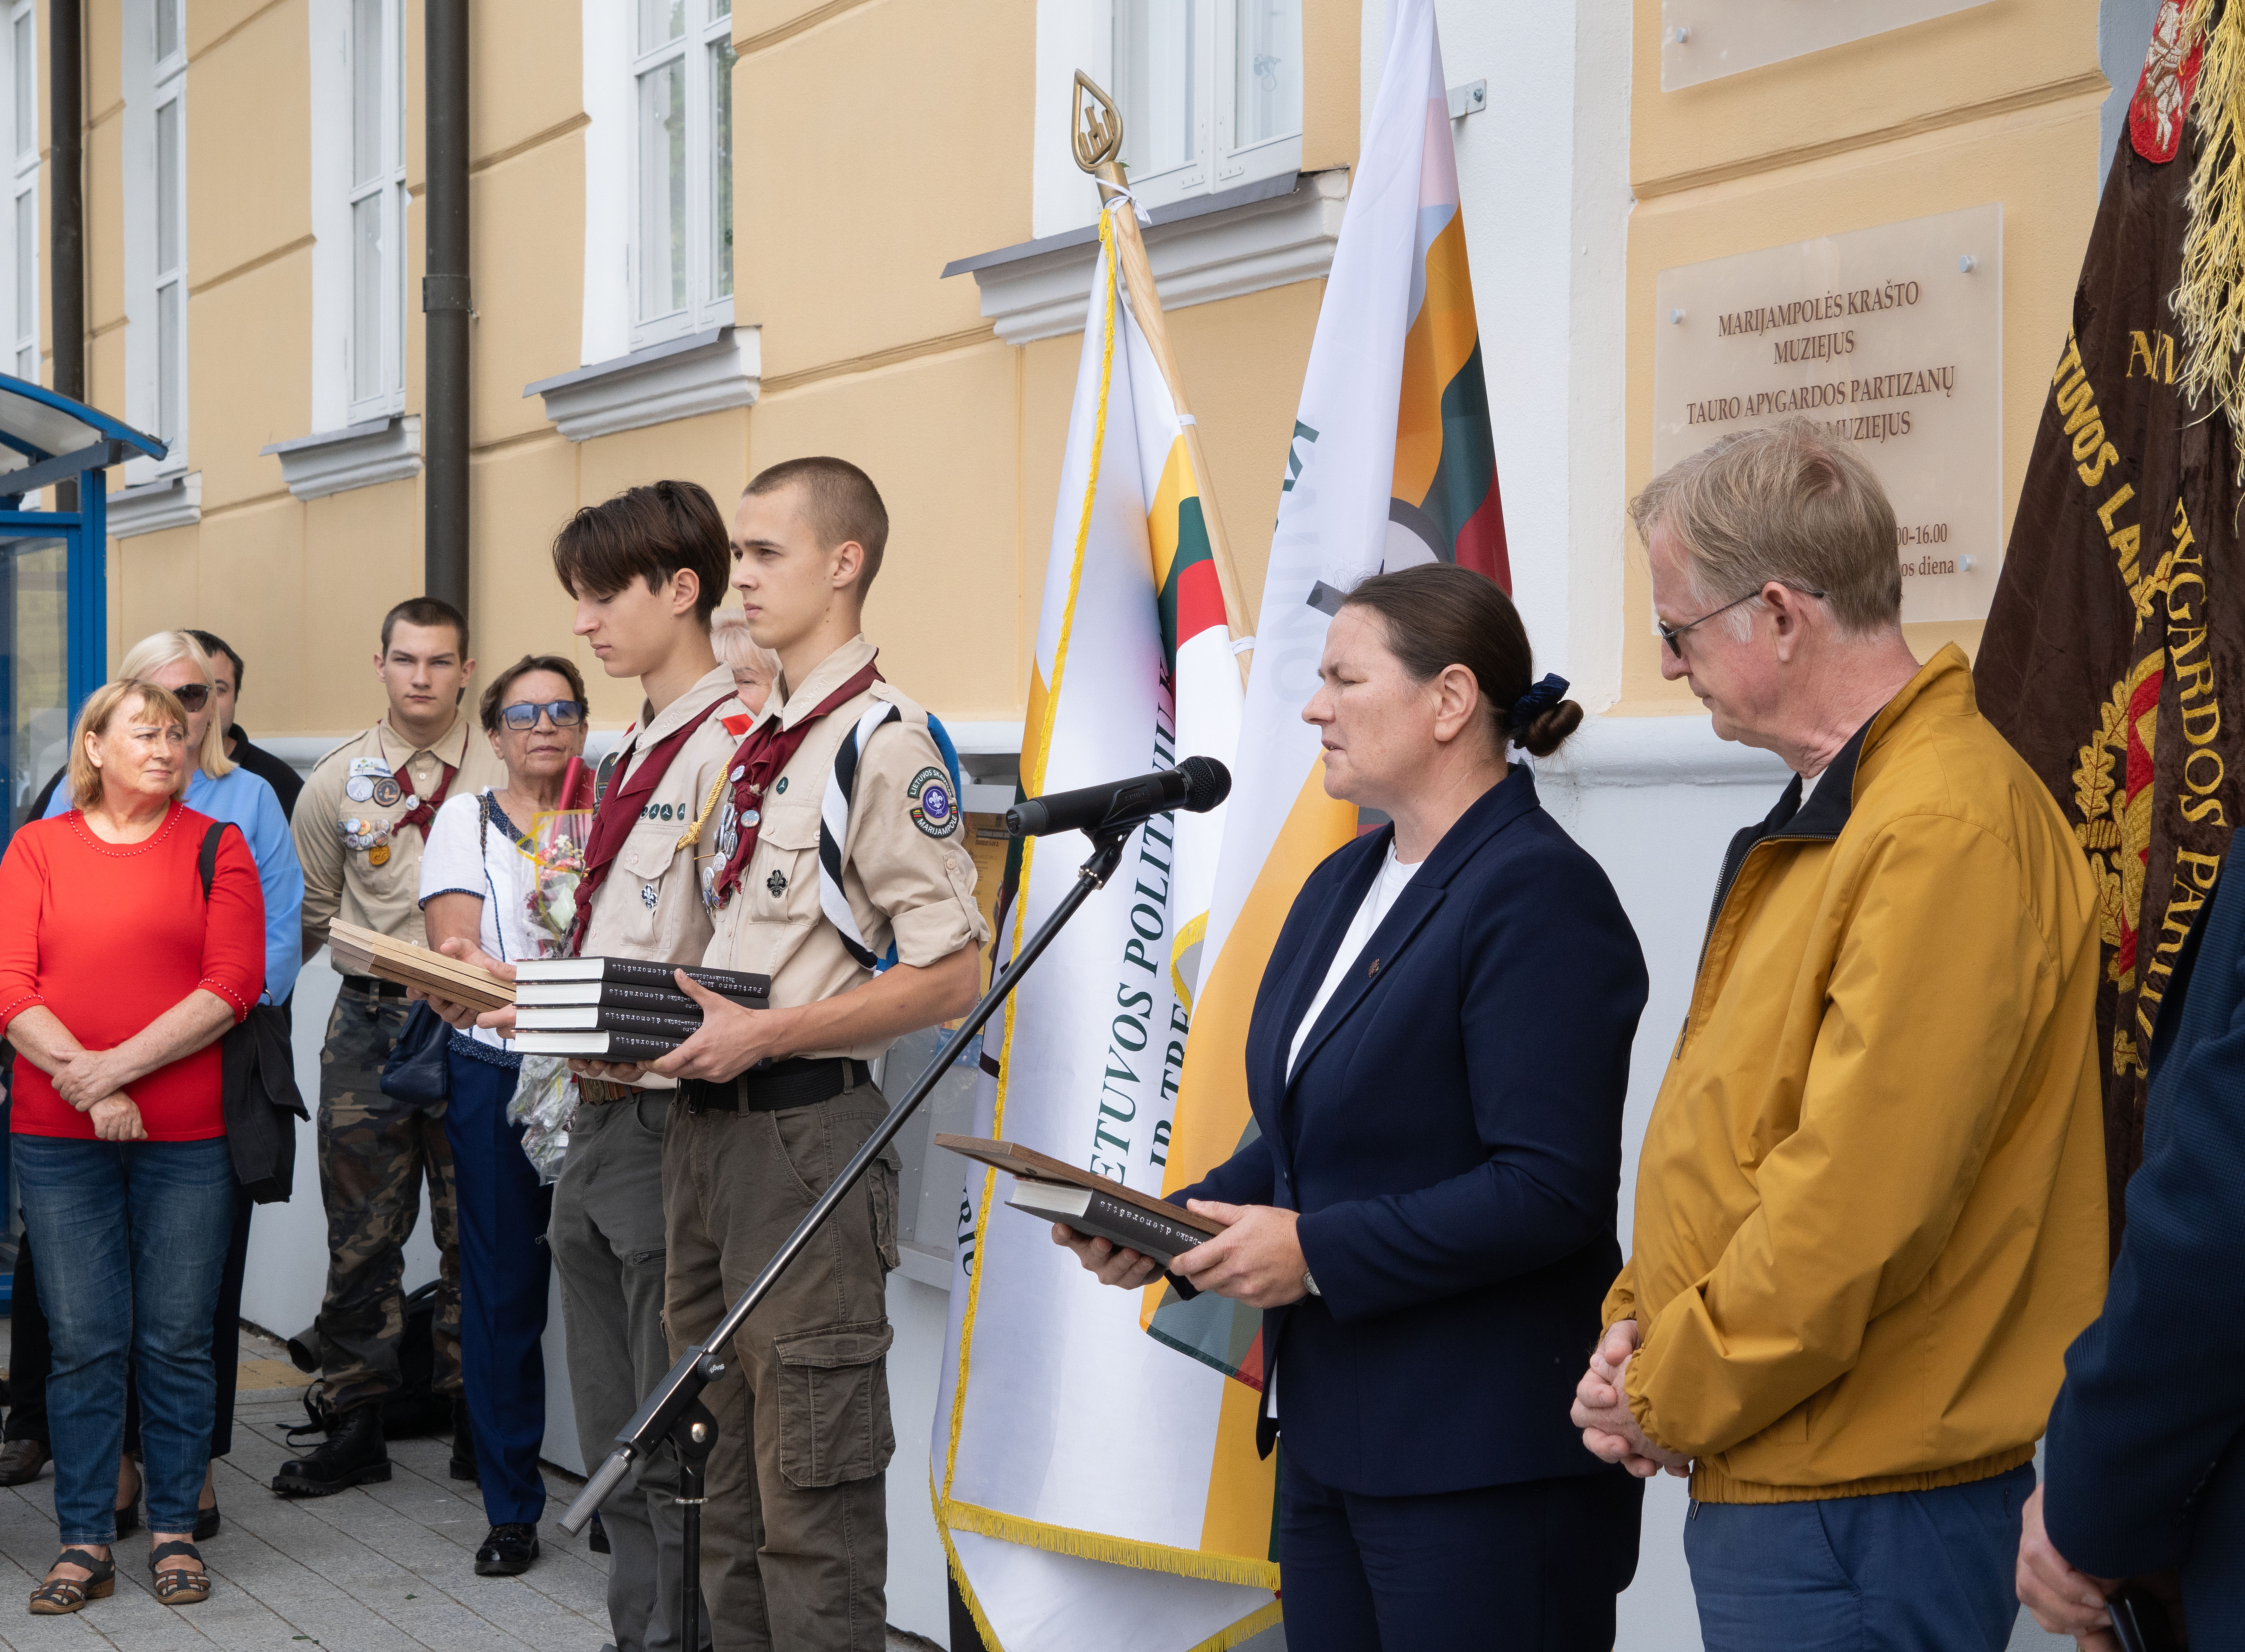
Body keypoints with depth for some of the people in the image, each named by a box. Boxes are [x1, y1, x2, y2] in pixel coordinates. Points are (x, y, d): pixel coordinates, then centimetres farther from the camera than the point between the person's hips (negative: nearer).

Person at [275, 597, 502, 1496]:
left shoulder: (506, 779, 2)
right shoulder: (337, 782, 7)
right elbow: (307, 914, 15)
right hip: (370, 1021, 2)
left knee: (473, 1230, 4)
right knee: (362, 1233, 5)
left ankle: (473, 1415, 16)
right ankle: (355, 1423, 14)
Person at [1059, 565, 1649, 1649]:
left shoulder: (1541, 895, -15)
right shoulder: (1342, 885, 14)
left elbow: (1553, 1188, -22)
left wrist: (1320, 1252, -21)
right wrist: (1172, 1227, 3)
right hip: (1330, 1433, 9)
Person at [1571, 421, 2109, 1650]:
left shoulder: (1949, 833, -20)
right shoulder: (1827, 819, 14)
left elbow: (1857, 1203, -24)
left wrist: (1673, 1396, -13)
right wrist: (1640, 1328, 4)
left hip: (1866, 1513, -9)